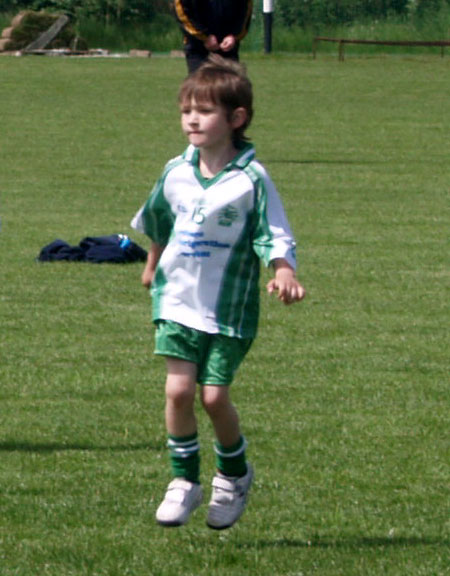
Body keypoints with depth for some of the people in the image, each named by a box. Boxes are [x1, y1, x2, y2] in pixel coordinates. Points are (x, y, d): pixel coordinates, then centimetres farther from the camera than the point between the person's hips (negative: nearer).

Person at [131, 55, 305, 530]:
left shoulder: (250, 180, -12)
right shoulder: (176, 174, 3)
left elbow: (275, 235, -11)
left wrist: (284, 273, -29)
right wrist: (153, 265, 35)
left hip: (230, 307, -3)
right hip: (178, 299, 3)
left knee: (214, 394, -4)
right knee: (179, 388, -7)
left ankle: (234, 474, 21)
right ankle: (184, 480, 7)